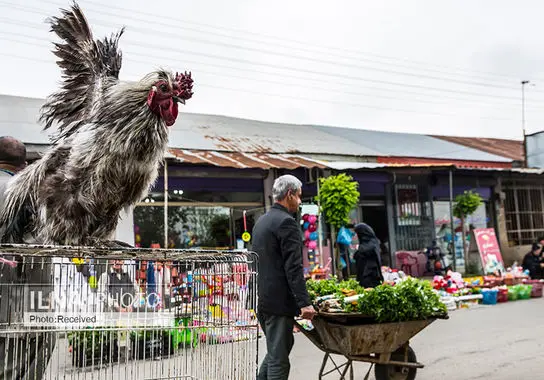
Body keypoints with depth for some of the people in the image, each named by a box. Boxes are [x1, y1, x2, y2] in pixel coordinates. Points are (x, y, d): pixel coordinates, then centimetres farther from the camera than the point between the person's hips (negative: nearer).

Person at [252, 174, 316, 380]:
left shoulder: (261, 221, 15)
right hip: (279, 301, -9)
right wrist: (304, 302, -19)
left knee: (275, 350, 20)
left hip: (262, 299, 9)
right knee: (279, 358, -1)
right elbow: (293, 267, -20)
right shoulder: (286, 222, -14)